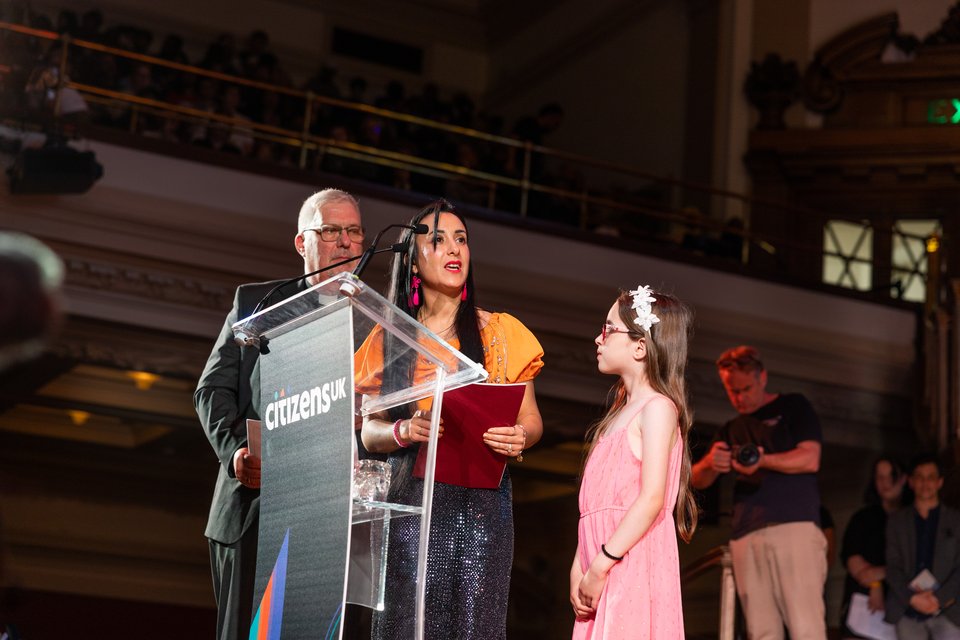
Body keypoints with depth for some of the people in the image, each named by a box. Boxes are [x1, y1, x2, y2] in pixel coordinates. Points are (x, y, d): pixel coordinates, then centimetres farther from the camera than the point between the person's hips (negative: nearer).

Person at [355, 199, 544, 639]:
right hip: (410, 499, 1)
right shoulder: (390, 339, 10)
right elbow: (370, 430, 9)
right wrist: (404, 431, -13)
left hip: (481, 500, 0)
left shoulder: (499, 332, 8)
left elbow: (530, 418, 9)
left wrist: (519, 436, -14)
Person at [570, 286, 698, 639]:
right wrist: (579, 567, 8)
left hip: (633, 566, -8)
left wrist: (601, 565, -17)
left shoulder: (657, 407, -5)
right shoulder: (620, 412, 20)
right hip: (601, 569, 8)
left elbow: (652, 498, -16)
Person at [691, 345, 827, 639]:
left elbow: (810, 459, -2)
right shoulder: (731, 430, 24)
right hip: (746, 535, 5)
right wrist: (711, 463, -9)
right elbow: (697, 479, 16)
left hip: (795, 526, -4)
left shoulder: (793, 407, 12)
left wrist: (762, 461, -18)